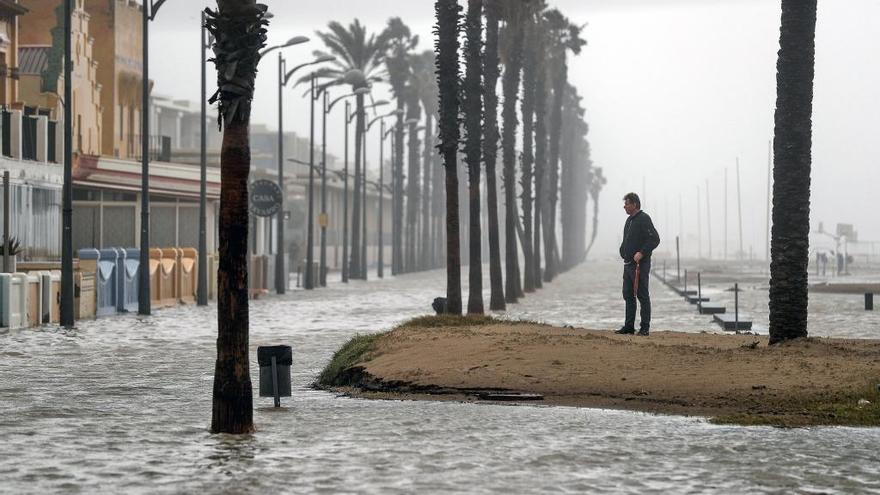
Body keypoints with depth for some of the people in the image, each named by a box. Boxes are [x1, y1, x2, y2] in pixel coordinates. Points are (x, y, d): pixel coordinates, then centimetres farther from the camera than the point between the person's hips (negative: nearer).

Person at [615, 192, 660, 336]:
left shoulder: (644, 219, -11)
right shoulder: (629, 220, 18)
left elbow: (655, 239, -17)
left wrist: (642, 253, -22)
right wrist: (624, 251, 14)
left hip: (640, 264, -9)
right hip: (628, 264, 9)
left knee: (642, 296, -5)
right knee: (628, 296, 10)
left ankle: (645, 327, -2)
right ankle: (629, 326, 16)